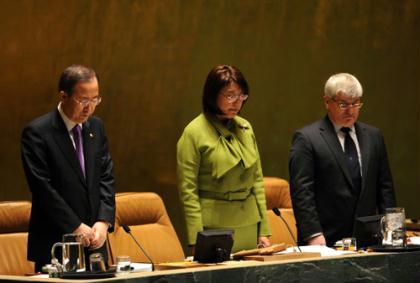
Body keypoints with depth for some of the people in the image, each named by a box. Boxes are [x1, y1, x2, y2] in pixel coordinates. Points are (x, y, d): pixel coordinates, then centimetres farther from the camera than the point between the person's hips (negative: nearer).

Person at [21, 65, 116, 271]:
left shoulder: (96, 127, 10)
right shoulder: (37, 132, -10)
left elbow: (106, 177, 10)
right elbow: (42, 188, -14)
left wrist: (104, 221, -4)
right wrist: (76, 227, -14)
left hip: (94, 243, 6)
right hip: (55, 244, -5)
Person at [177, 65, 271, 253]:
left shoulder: (245, 128, 9)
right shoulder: (194, 132, -7)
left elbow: (257, 179, 14)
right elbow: (188, 190, -8)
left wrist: (263, 230, 8)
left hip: (249, 225, 5)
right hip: (215, 227, -5)